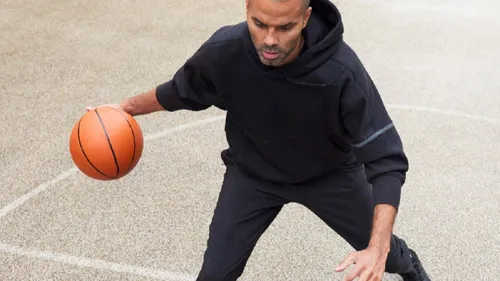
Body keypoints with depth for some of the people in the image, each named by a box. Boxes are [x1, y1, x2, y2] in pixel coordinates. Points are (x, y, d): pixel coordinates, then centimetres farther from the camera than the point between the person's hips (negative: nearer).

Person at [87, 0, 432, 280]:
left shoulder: (342, 72, -38)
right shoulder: (223, 51, -30)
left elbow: (385, 159, -34)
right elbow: (182, 91, -5)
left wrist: (378, 248, -44)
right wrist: (127, 107, -1)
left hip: (330, 171, 0)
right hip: (252, 172, 1)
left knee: (379, 249, 17)